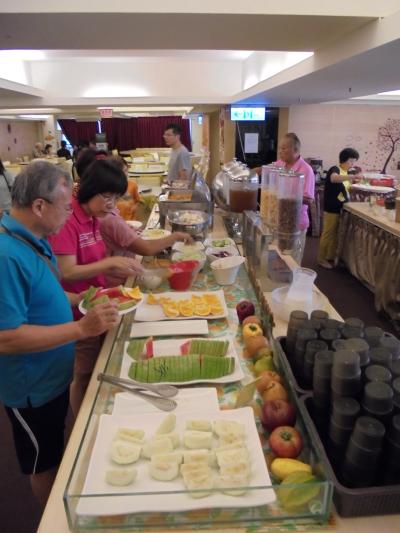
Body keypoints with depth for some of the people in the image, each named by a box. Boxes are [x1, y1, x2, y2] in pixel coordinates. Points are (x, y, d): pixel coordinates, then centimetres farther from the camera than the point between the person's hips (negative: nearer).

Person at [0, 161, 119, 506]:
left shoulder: (33, 240, -1)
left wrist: (83, 300, 2)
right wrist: (81, 328, -33)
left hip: (53, 376, 9)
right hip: (33, 387, -9)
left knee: (55, 453, 29)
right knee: (44, 464, 17)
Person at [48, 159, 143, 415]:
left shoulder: (92, 219, 6)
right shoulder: (66, 221, -20)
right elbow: (66, 273, -25)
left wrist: (121, 270, -4)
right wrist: (111, 261, -26)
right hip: (80, 314, -8)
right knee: (85, 376, 10)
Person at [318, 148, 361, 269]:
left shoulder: (346, 172, 13)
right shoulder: (335, 169, -14)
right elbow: (334, 178, -39)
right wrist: (352, 176, -45)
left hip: (342, 208, 9)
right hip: (332, 209, -9)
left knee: (336, 234, 14)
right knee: (328, 234, -1)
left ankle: (331, 257, 26)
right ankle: (322, 259, 10)